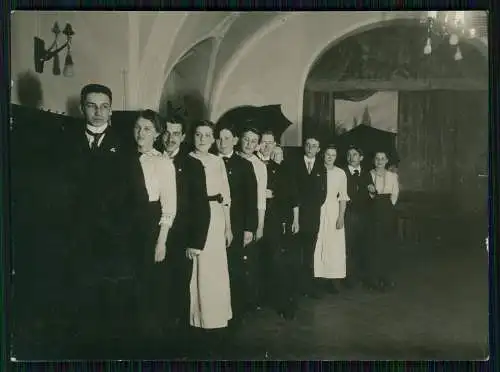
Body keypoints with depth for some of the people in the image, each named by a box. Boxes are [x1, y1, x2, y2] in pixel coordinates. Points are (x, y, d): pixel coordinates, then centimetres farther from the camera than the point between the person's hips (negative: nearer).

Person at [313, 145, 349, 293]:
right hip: (317, 210, -1)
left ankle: (333, 279, 5)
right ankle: (317, 277, 4)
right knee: (318, 246, -1)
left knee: (335, 246, 0)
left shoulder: (340, 173, 6)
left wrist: (341, 216, -4)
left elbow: (343, 197, 5)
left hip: (334, 211, 1)